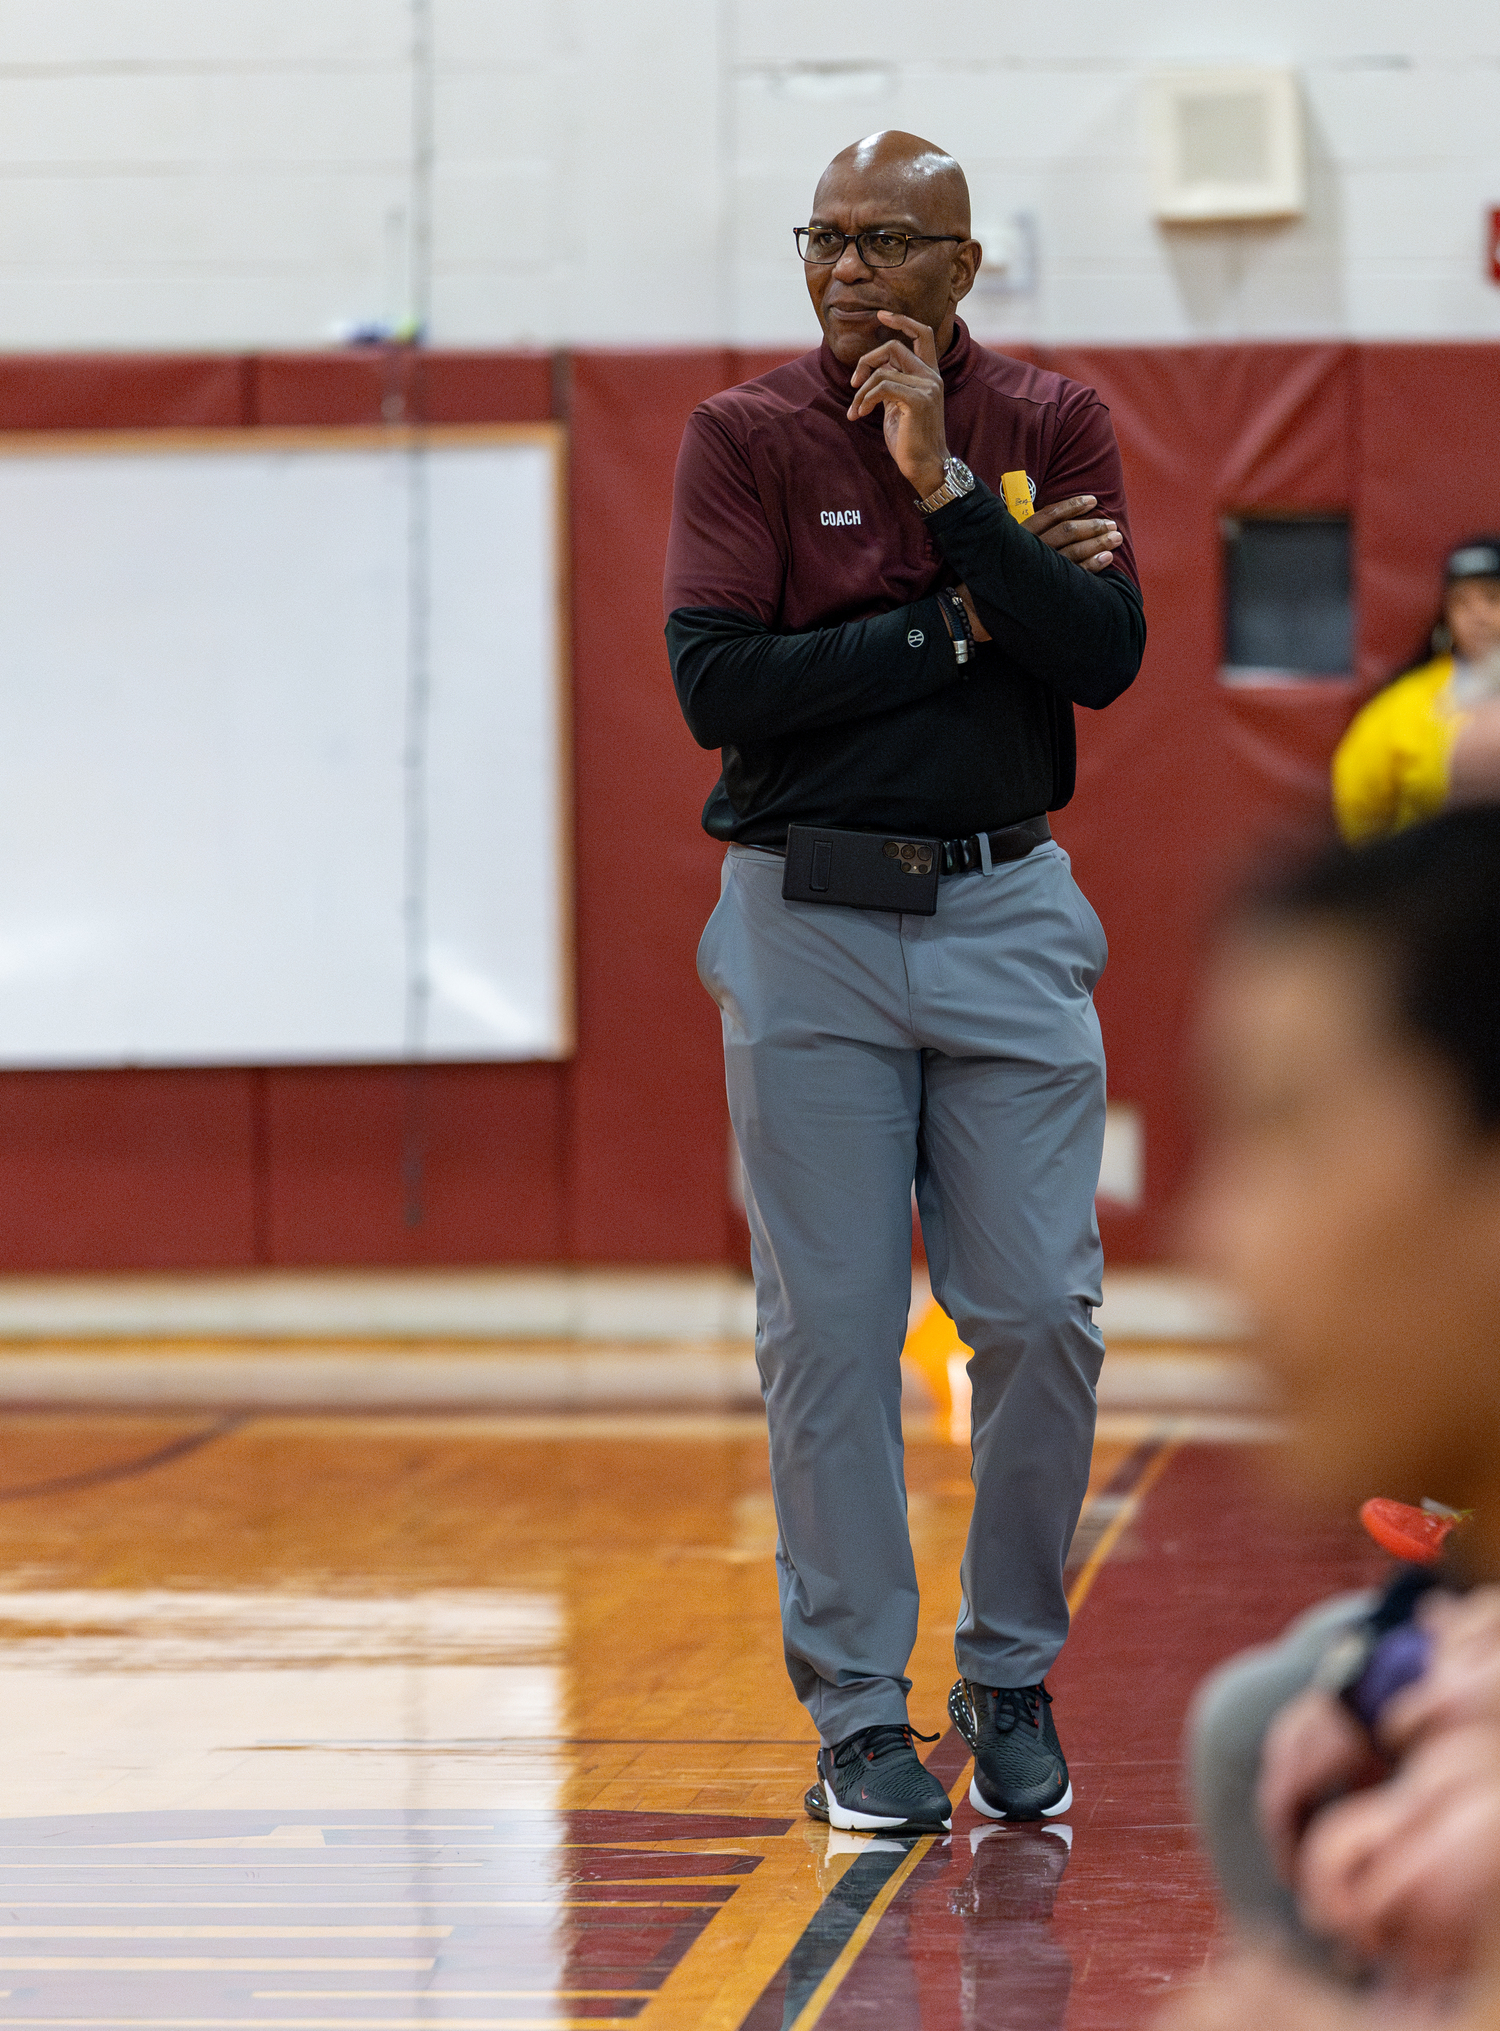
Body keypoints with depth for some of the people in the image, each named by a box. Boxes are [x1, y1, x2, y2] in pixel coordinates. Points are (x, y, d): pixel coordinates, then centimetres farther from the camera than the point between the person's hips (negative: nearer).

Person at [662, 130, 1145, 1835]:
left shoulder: (1051, 427, 5)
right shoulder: (746, 438, 0)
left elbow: (1106, 656, -9)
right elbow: (716, 683, -13)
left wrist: (947, 485, -16)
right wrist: (960, 621, -11)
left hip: (1007, 920, 1)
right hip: (807, 926, -1)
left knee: (1042, 1321, -1)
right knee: (830, 1333, 0)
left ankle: (1012, 1680, 16)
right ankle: (858, 1711, 9)